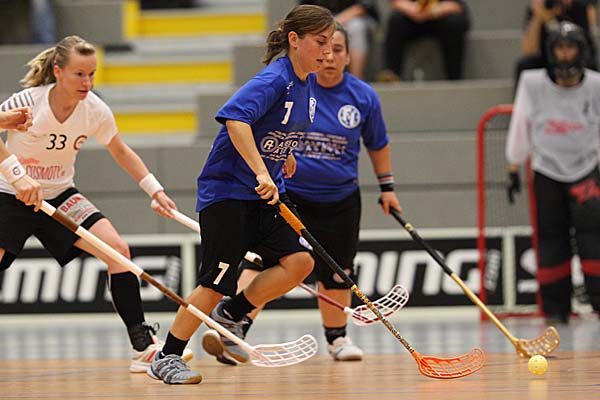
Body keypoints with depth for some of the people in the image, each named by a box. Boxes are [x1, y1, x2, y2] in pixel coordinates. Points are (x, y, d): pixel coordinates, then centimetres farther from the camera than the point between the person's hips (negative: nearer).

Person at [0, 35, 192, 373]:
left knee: (118, 249, -15)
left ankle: (143, 348, -13)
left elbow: (120, 151, 8)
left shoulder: (95, 110, -9)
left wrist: (155, 190, 2)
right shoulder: (28, 102, -22)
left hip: (59, 196, 4)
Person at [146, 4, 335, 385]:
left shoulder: (309, 84, 7)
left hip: (267, 194, 8)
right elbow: (235, 118, -37)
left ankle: (230, 315, 10)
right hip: (228, 191, -8)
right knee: (216, 282, -8)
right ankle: (167, 358, 6)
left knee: (299, 262, -8)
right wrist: (261, 172, -40)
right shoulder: (274, 80, -21)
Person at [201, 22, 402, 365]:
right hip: (284, 193, -2)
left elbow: (378, 144, 14)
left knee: (335, 274, 10)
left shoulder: (364, 96, -2)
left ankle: (337, 338, 32)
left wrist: (387, 186, 15)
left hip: (339, 200, 3)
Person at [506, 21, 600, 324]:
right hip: (546, 172, 1)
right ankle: (556, 307, 9)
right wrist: (514, 168, 5)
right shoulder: (532, 83, -7)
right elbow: (520, 127, 2)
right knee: (551, 238, 0)